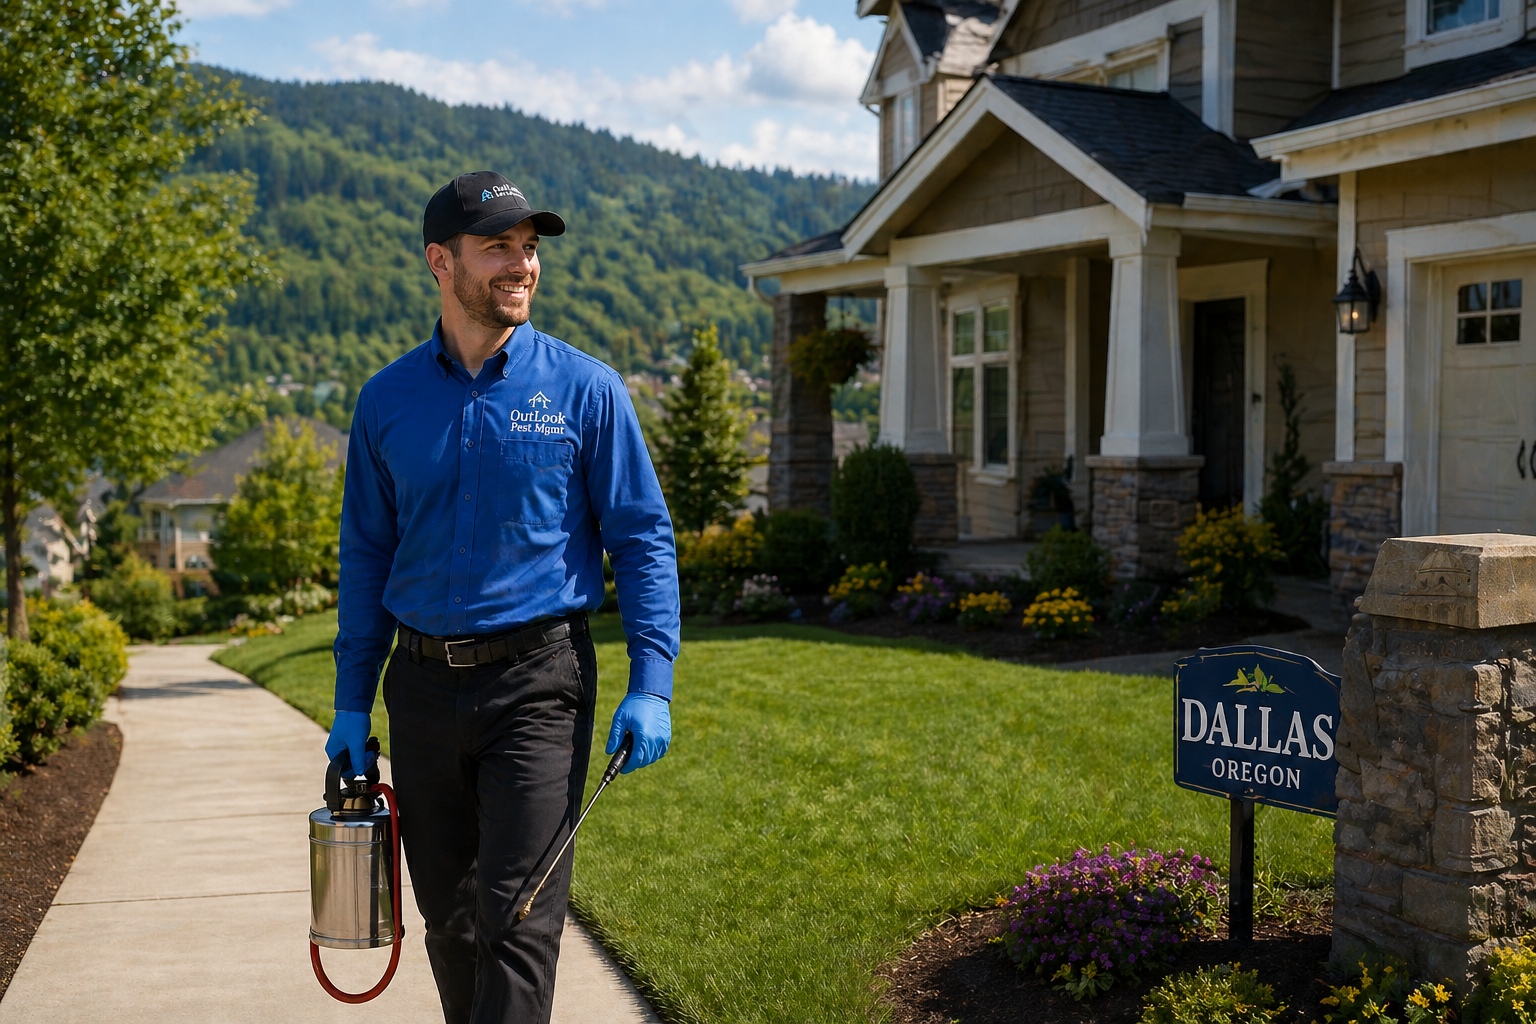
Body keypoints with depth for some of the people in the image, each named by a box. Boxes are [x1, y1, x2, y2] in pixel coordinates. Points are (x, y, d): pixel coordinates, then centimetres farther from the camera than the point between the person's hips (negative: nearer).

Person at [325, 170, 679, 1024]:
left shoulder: (585, 389, -2)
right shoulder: (388, 400, 6)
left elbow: (644, 540, -2)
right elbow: (366, 557, 12)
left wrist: (651, 687, -12)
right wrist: (352, 706, 9)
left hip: (539, 681, -3)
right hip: (424, 688, 4)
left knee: (518, 917, -7)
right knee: (450, 920, 13)